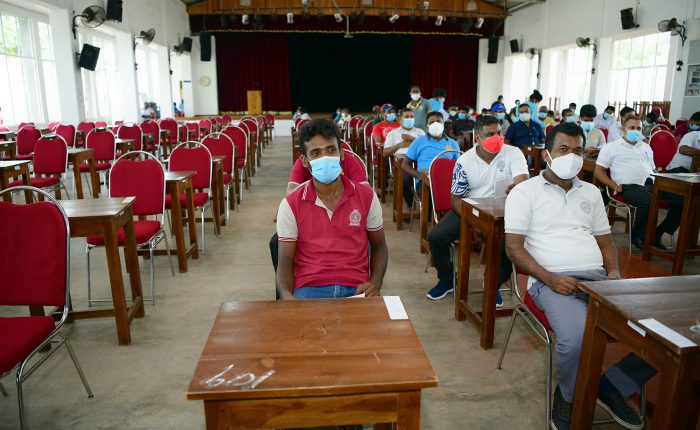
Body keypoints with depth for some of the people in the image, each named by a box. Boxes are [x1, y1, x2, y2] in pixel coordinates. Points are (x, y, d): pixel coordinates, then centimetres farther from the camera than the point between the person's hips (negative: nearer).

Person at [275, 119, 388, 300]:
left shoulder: (367, 196, 5)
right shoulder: (290, 205, 2)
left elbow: (379, 247, 16)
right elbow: (285, 263, 3)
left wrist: (375, 283, -3)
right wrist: (286, 295, -19)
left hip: (356, 289, 2)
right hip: (309, 290, -1)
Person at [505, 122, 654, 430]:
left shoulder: (591, 192, 22)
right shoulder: (525, 192, 4)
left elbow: (605, 241, 24)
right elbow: (513, 247, -4)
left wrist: (614, 271, 2)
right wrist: (549, 278, -17)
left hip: (598, 278, 6)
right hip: (552, 280, -6)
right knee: (575, 340, -33)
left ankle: (612, 385, 9)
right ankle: (569, 398, 1)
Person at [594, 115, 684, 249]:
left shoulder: (646, 147, 31)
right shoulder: (610, 147, 12)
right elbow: (598, 171, 4)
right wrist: (614, 186, -10)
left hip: (652, 184, 7)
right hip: (631, 187, -6)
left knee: (682, 199, -17)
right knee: (648, 201, -38)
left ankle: (657, 235, -4)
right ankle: (637, 236, -12)